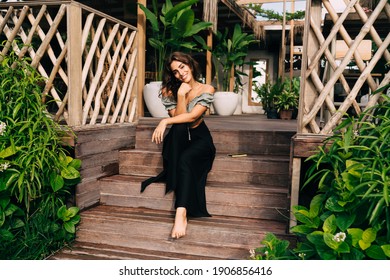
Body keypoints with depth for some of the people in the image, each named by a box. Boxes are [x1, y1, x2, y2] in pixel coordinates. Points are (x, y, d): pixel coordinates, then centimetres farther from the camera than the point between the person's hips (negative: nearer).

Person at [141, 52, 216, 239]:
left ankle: (181, 212, -47)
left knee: (185, 159, -36)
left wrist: (165, 122, -25)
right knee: (179, 127, -36)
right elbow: (178, 118, -13)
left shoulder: (206, 90, -7)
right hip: (178, 139, 2)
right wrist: (181, 95, -22)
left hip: (199, 137, -2)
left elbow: (192, 117, -19)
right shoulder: (170, 91, -1)